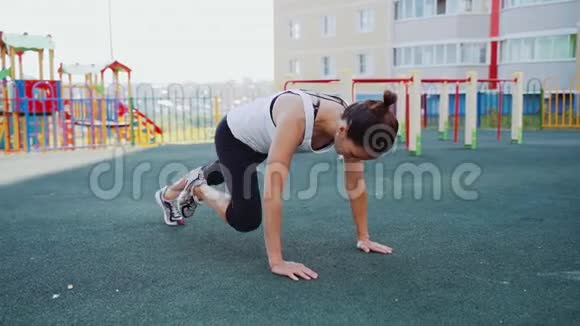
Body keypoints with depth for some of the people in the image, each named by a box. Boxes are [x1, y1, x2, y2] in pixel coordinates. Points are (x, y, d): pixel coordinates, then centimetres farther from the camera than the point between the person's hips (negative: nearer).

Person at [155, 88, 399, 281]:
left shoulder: (352, 121, -27)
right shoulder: (296, 119, -46)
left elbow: (356, 185, -16)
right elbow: (272, 190, -48)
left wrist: (363, 238, -13)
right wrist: (276, 261, -46)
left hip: (259, 140, 7)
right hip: (234, 134, -7)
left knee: (228, 174, 31)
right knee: (246, 220, -13)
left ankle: (168, 195, 60)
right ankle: (196, 188, 16)